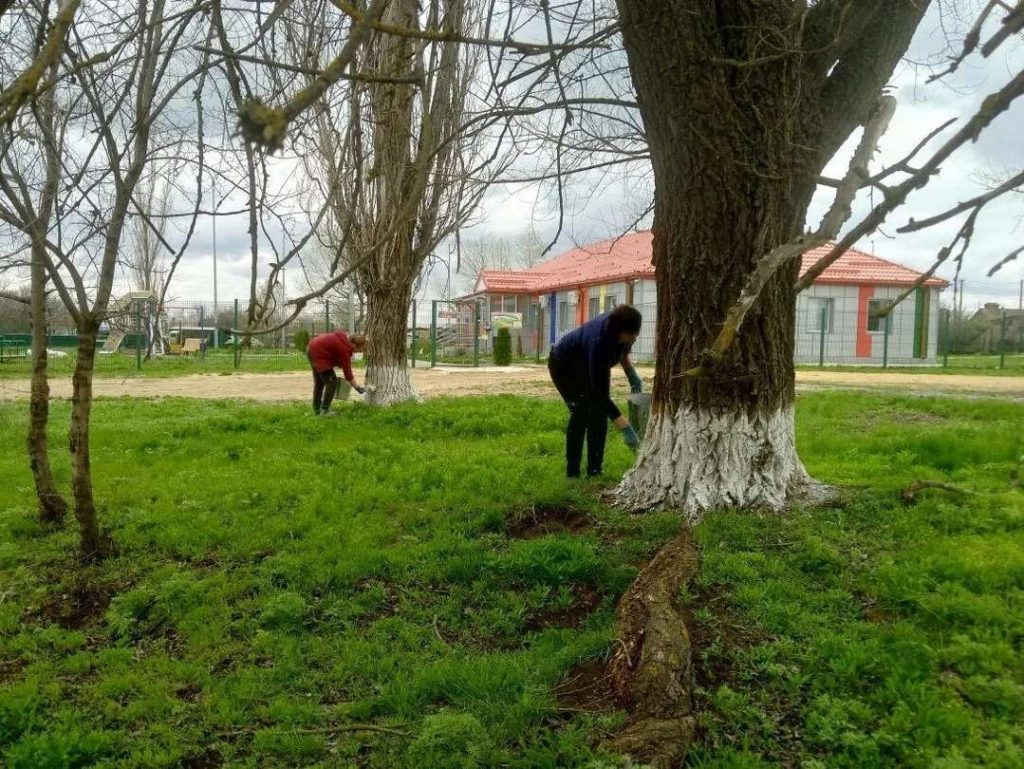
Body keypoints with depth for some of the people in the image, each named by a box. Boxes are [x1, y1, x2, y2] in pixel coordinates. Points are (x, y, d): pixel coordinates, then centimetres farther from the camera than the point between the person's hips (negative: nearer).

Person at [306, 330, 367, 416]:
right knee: (332, 381, -5)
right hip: (318, 355, -10)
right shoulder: (345, 349, -22)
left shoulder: (344, 337, 3)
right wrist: (357, 388, -8)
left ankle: (317, 410, 27)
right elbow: (347, 372, -17)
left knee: (319, 382, 18)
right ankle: (324, 411, -1)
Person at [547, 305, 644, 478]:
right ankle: (572, 474, -11)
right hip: (565, 366, -7)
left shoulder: (624, 328, -25)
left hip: (588, 365, 7)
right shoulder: (599, 342, -44)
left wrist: (632, 374, -4)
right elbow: (601, 394, -42)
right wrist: (625, 428, -44)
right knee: (581, 412, -18)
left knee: (599, 412, -4)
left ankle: (594, 472, 1)